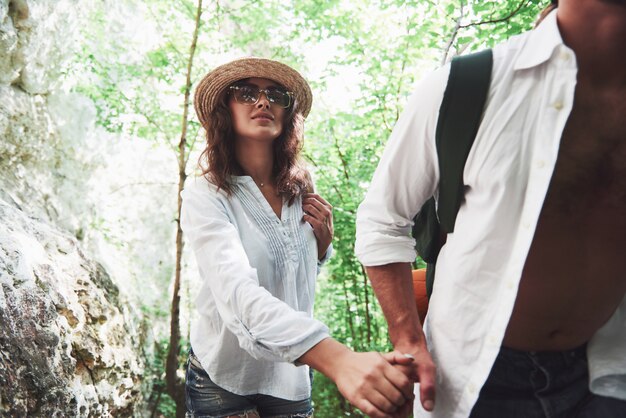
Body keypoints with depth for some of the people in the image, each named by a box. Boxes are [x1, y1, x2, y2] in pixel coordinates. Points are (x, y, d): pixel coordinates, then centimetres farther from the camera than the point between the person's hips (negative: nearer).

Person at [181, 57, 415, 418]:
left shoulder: (302, 192, -3)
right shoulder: (205, 196, -18)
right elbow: (236, 292, -35)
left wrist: (323, 240, -7)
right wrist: (339, 360, -48)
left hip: (292, 379, 5)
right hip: (224, 379, -4)